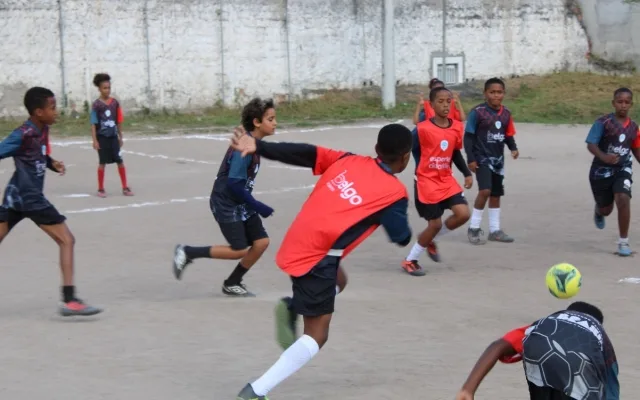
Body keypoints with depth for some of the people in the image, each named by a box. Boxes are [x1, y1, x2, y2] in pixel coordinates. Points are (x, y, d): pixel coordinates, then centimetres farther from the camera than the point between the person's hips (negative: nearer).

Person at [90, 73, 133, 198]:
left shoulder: (115, 103, 3)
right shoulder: (96, 105, -9)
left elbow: (119, 121, 9)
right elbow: (93, 124, -9)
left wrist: (120, 137, 11)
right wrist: (95, 140, -13)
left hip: (113, 137, 3)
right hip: (102, 137, -3)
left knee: (120, 161, 3)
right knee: (102, 162, 4)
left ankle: (125, 188, 11)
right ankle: (101, 189, 14)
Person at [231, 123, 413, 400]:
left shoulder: (348, 160, 12)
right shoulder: (395, 192, -1)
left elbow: (304, 153, 5)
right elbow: (401, 237, 8)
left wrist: (258, 147, 4)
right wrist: (400, 216, 29)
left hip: (296, 244, 7)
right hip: (318, 256, -7)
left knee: (338, 281, 34)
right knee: (316, 335, 0)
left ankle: (292, 308, 8)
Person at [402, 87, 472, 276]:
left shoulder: (457, 127, 0)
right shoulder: (423, 128, -18)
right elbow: (414, 152, -8)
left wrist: (467, 174, 3)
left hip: (447, 180, 6)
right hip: (427, 182, -6)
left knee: (463, 213, -9)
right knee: (435, 224, -6)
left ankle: (430, 241, 16)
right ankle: (409, 260, 14)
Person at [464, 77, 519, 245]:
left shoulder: (506, 113, 4)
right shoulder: (477, 112, -13)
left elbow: (508, 135, 12)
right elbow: (468, 136, -11)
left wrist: (513, 148, -8)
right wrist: (471, 158, -15)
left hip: (498, 159, 6)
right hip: (482, 158, -6)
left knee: (496, 194, 12)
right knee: (485, 191, -19)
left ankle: (495, 230, 22)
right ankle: (474, 228, -6)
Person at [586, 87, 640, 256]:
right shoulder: (603, 122, -14)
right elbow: (591, 144, -20)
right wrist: (603, 156, -37)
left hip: (623, 169, 2)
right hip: (602, 170, -2)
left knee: (623, 199, -23)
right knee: (606, 209, 10)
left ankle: (623, 242, -10)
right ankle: (599, 212, 53)